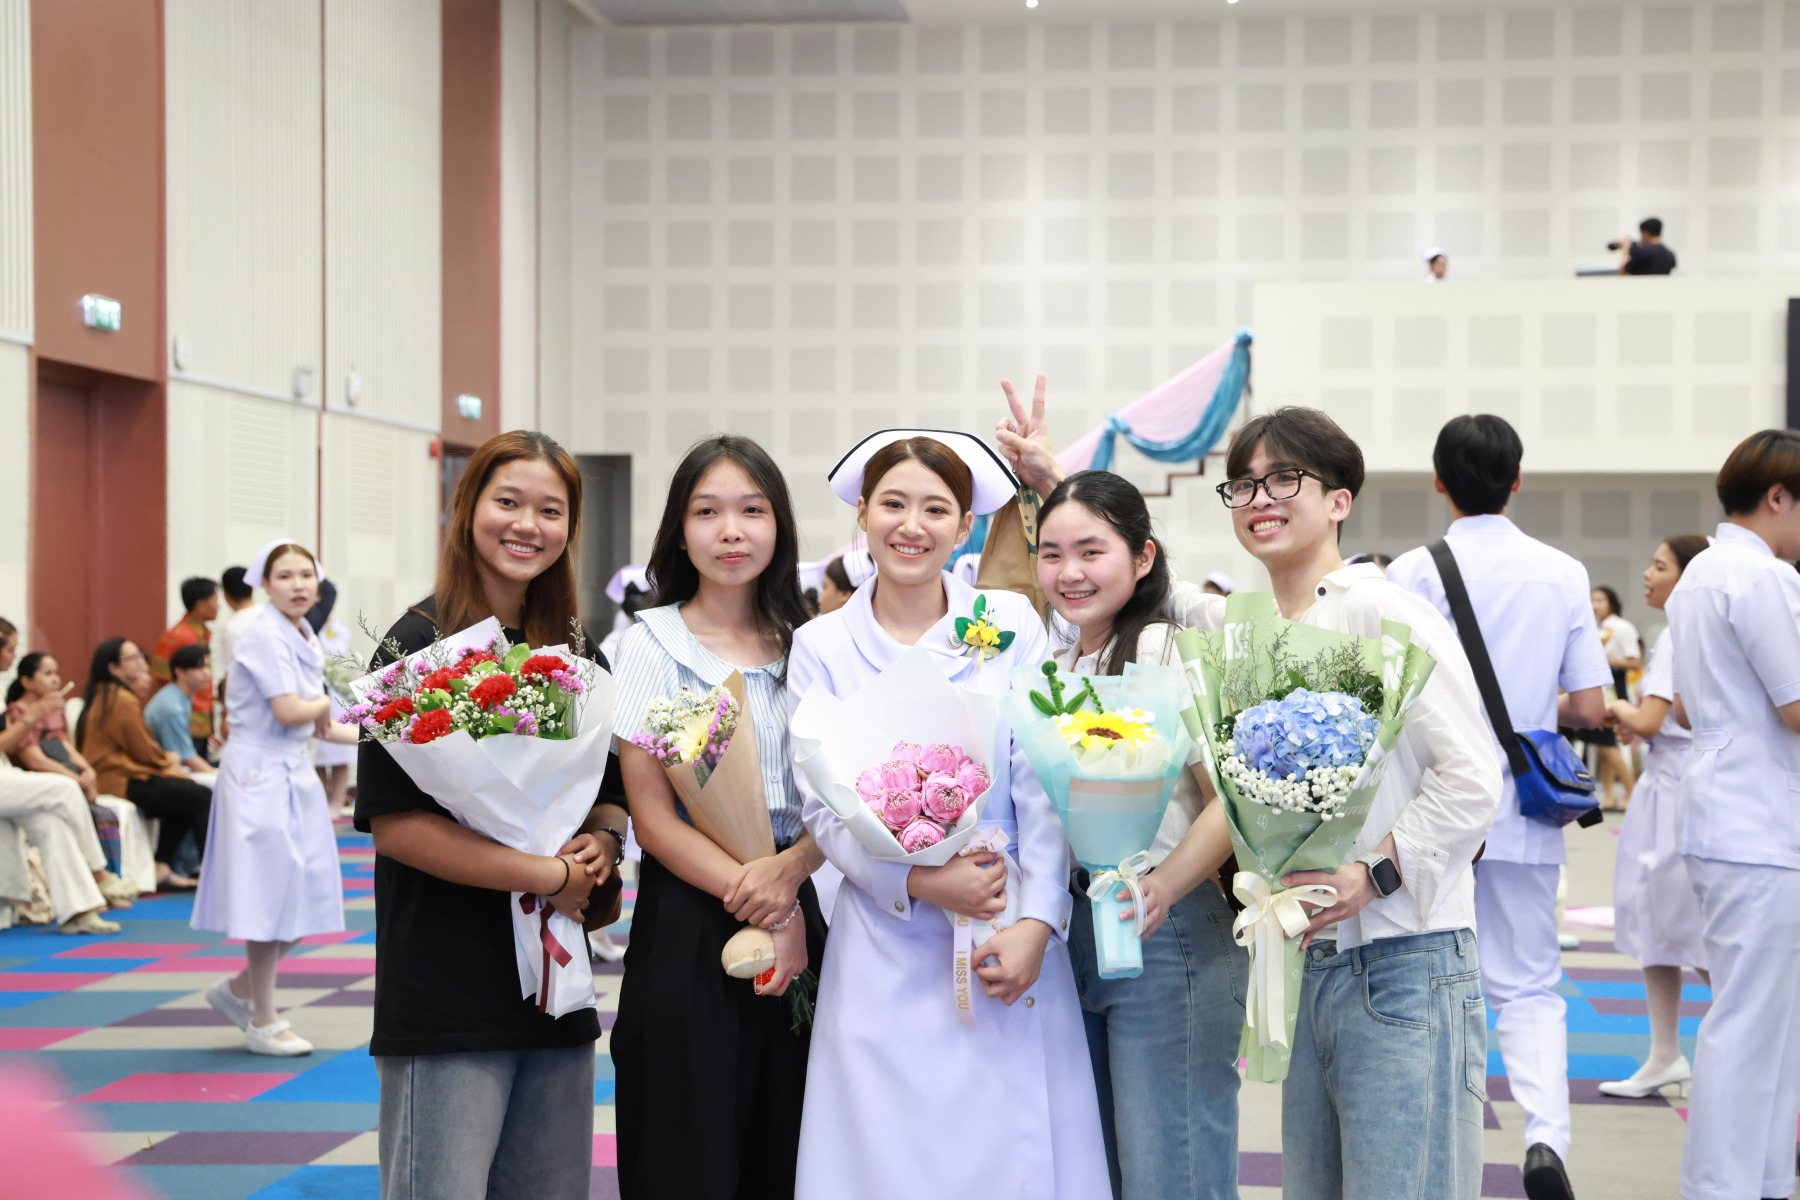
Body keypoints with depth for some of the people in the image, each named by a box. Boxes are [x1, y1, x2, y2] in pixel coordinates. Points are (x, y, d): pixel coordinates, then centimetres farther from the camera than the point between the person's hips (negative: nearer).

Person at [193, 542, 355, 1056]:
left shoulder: (308, 640, 12)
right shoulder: (264, 636, -15)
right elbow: (288, 711, -23)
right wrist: (324, 705, -3)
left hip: (294, 773, 9)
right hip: (258, 773, -9)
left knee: (308, 895, 10)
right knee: (270, 895, -2)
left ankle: (238, 989, 28)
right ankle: (263, 1023, 10)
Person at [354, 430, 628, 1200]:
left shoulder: (577, 653, 12)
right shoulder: (420, 644, -8)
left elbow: (611, 796, 20)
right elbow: (393, 821, -15)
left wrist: (601, 845, -4)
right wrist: (550, 875, -16)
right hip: (445, 988, -6)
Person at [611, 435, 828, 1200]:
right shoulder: (652, 644, -2)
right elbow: (652, 816, -8)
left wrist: (788, 872, -16)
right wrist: (763, 910, -15)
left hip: (796, 912, 3)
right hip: (687, 916, -3)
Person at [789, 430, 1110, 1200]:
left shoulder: (1011, 626, 2)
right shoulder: (822, 647, 4)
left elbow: (1041, 787, -2)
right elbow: (823, 809, 0)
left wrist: (1037, 922, -12)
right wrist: (917, 882, -14)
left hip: (1009, 939, 0)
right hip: (884, 949, 0)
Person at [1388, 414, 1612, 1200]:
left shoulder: (1412, 573, -8)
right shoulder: (1563, 574, -1)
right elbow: (1590, 709, 0)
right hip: (1524, 811, 2)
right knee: (1528, 984, 10)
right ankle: (1545, 1134, -12)